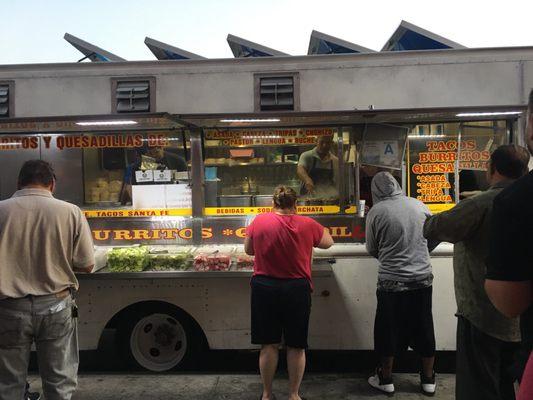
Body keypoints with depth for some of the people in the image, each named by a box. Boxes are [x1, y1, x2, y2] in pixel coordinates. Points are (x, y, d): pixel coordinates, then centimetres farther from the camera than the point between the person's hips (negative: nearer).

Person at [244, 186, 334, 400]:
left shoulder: (259, 221, -5)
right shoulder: (307, 224, -7)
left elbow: (248, 249, 8)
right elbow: (328, 242, 10)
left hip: (264, 288, 1)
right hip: (297, 289, -1)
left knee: (269, 344, 13)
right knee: (296, 346, 13)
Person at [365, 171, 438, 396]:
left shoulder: (376, 212, -11)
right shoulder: (418, 205, -1)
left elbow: (372, 250, -1)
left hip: (391, 282, -3)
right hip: (423, 279, 3)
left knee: (388, 332, 12)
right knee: (424, 331, 17)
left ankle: (385, 380, 27)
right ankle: (428, 380, 32)